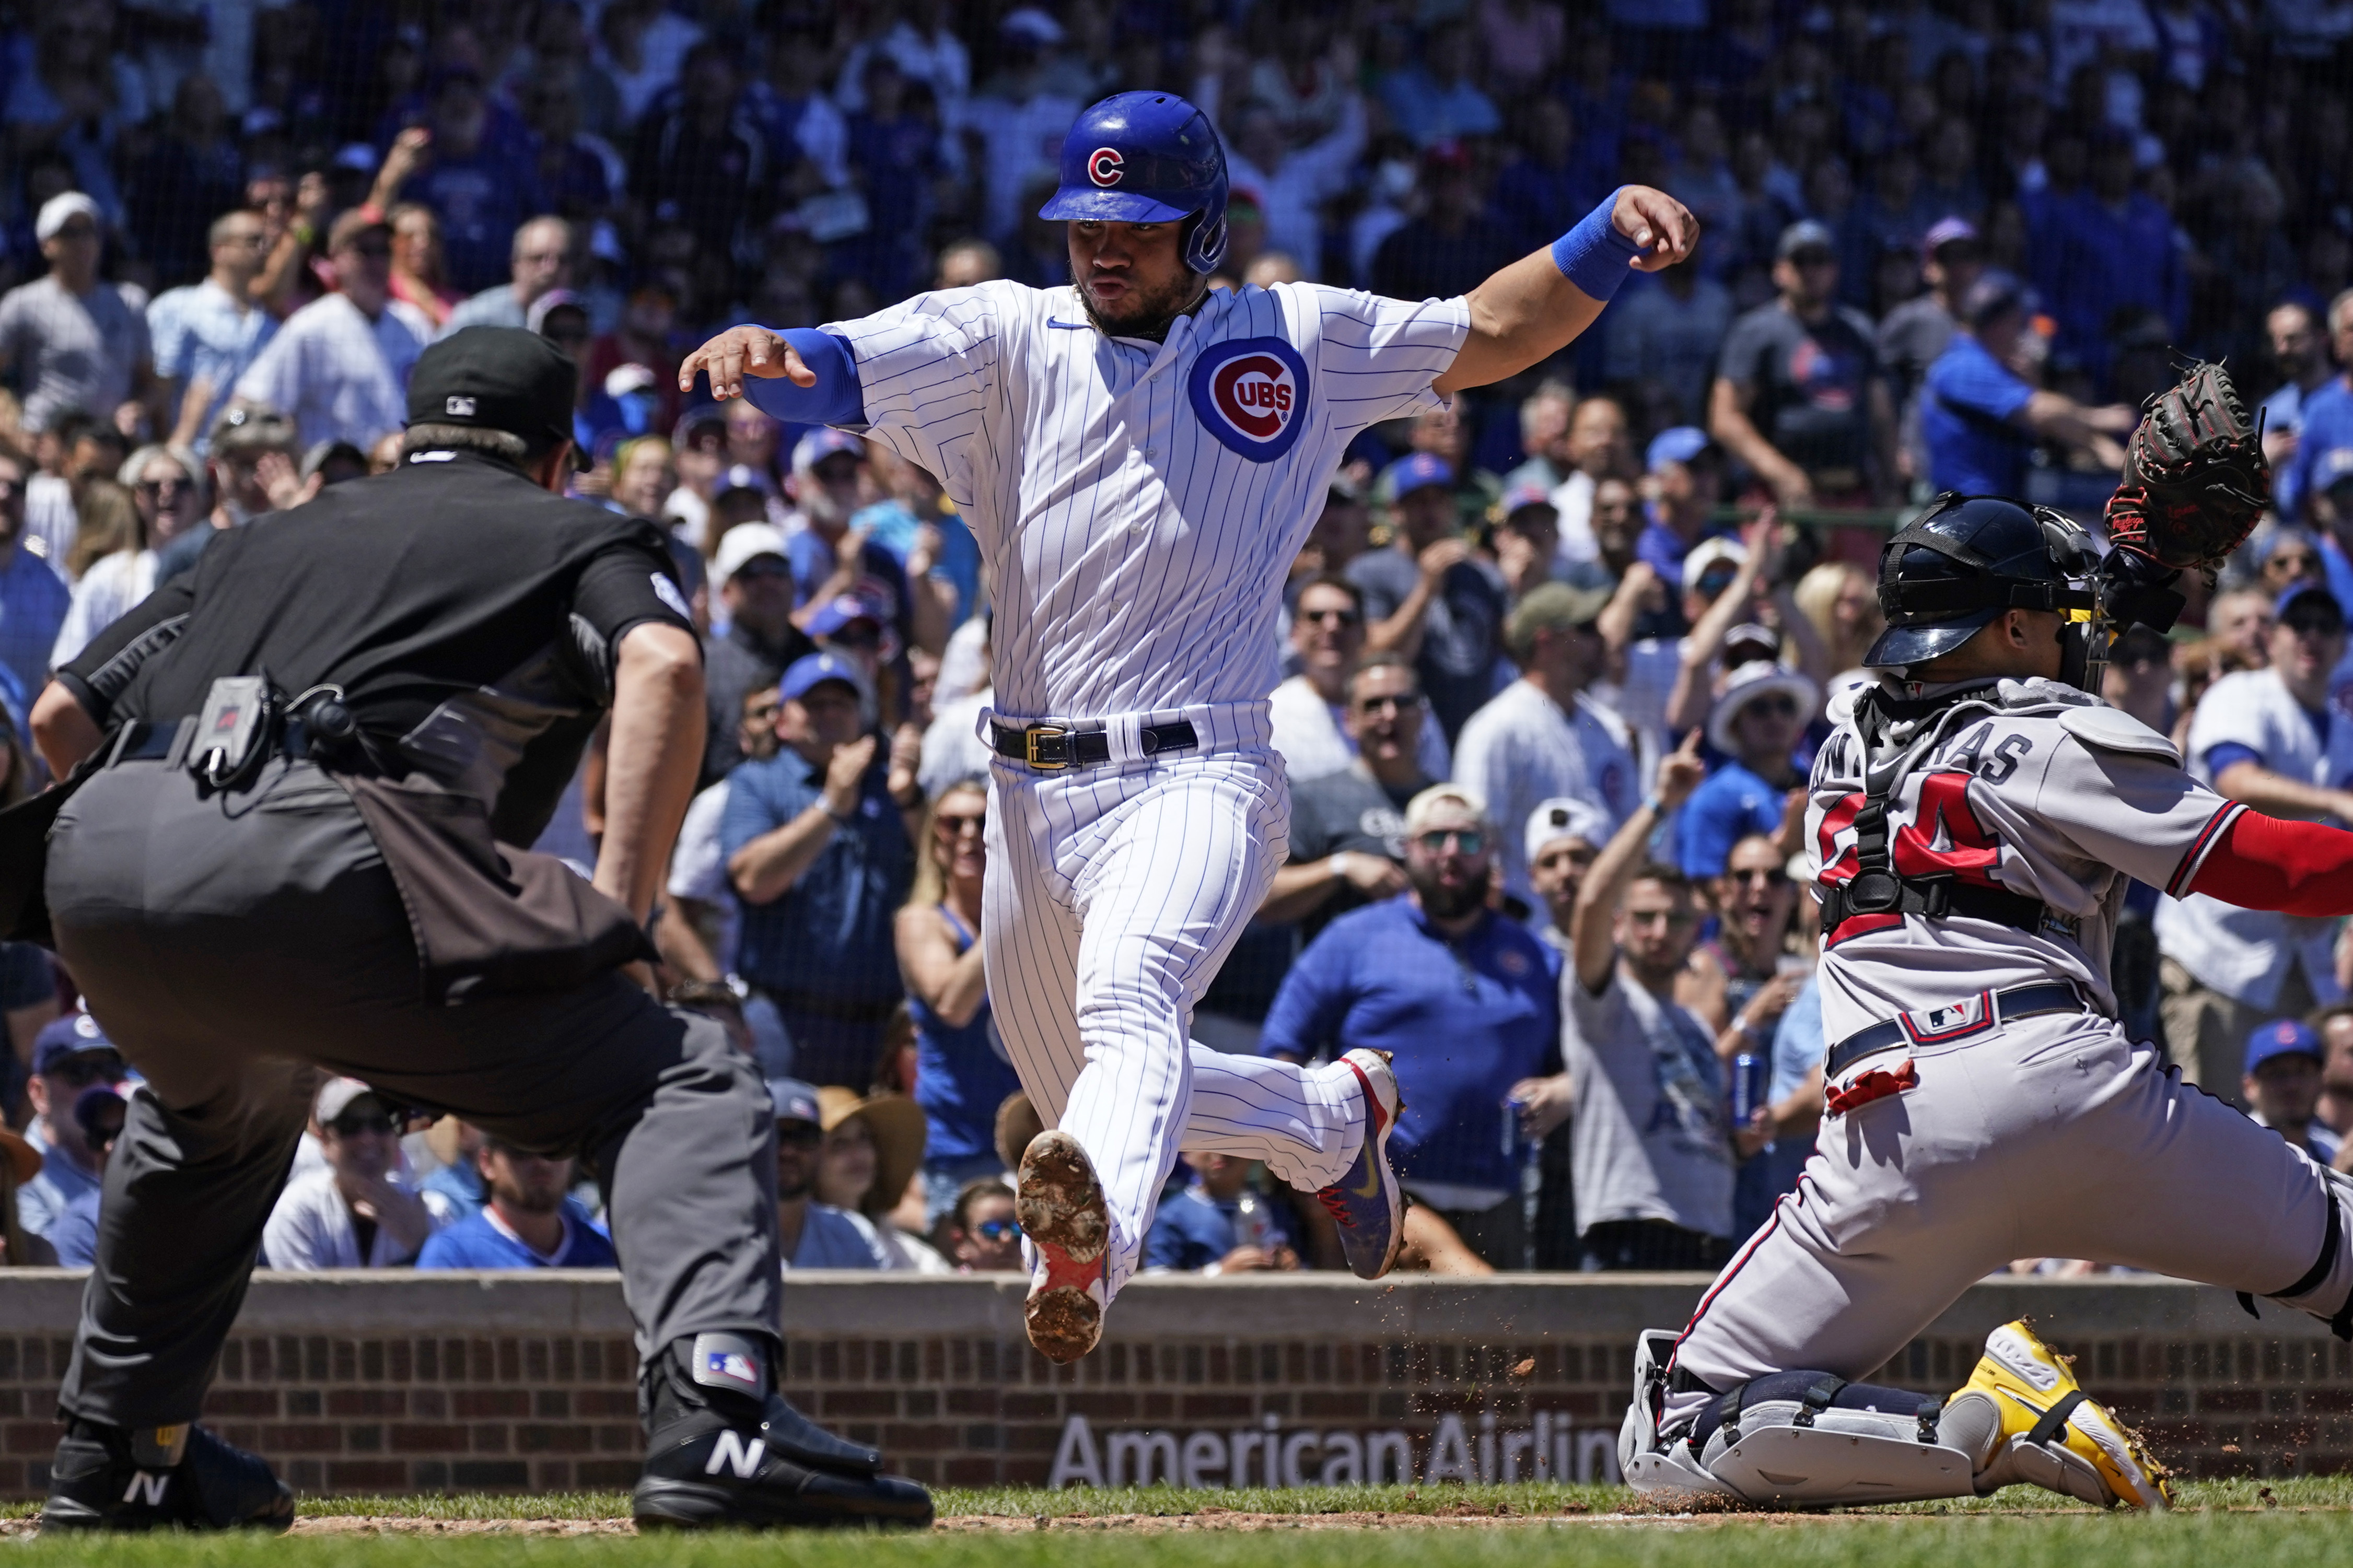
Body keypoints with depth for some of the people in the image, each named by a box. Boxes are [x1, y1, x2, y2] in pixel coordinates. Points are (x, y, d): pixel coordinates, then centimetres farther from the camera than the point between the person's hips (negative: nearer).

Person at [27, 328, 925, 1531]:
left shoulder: (271, 538, 37)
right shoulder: (579, 534, 24)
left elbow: (62, 715, 32)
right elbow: (662, 664, 0)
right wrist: (616, 918, -4)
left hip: (94, 857, 6)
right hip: (301, 854, -6)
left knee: (221, 1106, 39)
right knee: (680, 1080, -1)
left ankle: (113, 1455, 42)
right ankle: (714, 1414, -26)